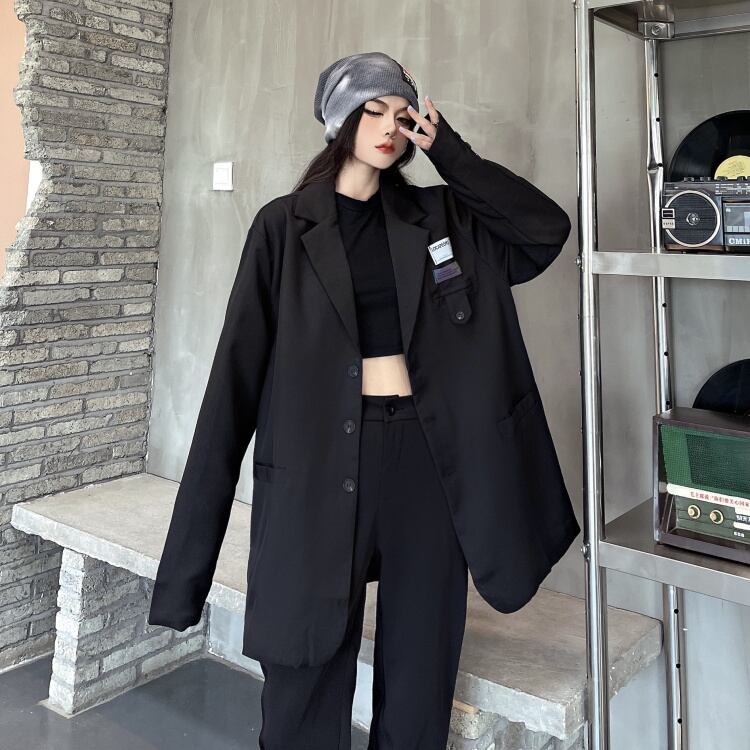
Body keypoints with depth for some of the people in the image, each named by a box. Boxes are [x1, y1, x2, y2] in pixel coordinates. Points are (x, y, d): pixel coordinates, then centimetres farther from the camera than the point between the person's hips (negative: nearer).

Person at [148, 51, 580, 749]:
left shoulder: (436, 216, 10)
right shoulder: (285, 225, 1)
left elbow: (547, 228, 4)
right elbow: (238, 372, -3)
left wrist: (448, 151, 1)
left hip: (428, 457, 3)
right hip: (320, 462, -2)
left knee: (420, 672, 12)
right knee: (307, 675, 5)